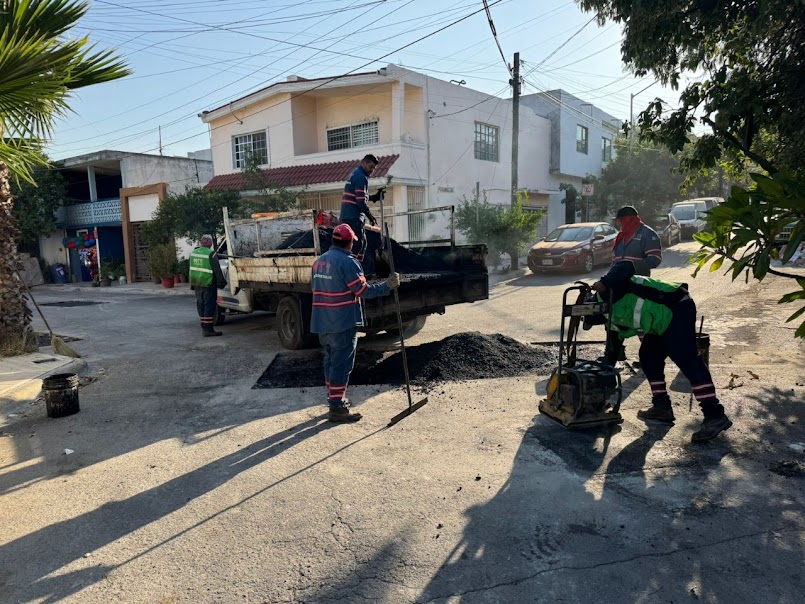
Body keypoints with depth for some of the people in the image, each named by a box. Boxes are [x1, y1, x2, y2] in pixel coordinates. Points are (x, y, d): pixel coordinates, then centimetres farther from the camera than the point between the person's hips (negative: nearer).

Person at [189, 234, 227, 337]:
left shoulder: (193, 253, 9)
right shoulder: (210, 254, -15)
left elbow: (192, 269, 17)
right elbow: (217, 270, -13)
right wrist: (221, 282, -4)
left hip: (196, 284, 7)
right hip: (208, 284, -7)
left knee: (201, 305, 14)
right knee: (209, 306, -3)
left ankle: (204, 327, 22)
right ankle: (208, 330, -4)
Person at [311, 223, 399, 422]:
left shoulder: (319, 261, 12)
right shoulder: (347, 261, -15)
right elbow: (363, 290, -18)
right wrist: (387, 286, -10)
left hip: (323, 322, 9)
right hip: (343, 323, -8)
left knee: (330, 361, 18)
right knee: (341, 364, -3)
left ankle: (334, 398, 30)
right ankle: (337, 408, 0)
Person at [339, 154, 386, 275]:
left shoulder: (355, 173, 20)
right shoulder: (361, 176, -12)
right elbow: (361, 201, -18)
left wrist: (375, 196, 17)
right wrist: (370, 216, -10)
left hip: (347, 215, 10)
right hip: (353, 216, -10)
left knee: (361, 243, 15)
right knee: (358, 244, -9)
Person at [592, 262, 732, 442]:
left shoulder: (612, 289, -7)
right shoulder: (615, 319, 18)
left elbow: (626, 267, -23)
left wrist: (604, 282, -34)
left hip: (677, 309, -10)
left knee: (687, 360, -17)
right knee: (648, 356, 11)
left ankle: (715, 416, -20)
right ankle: (662, 407, 16)